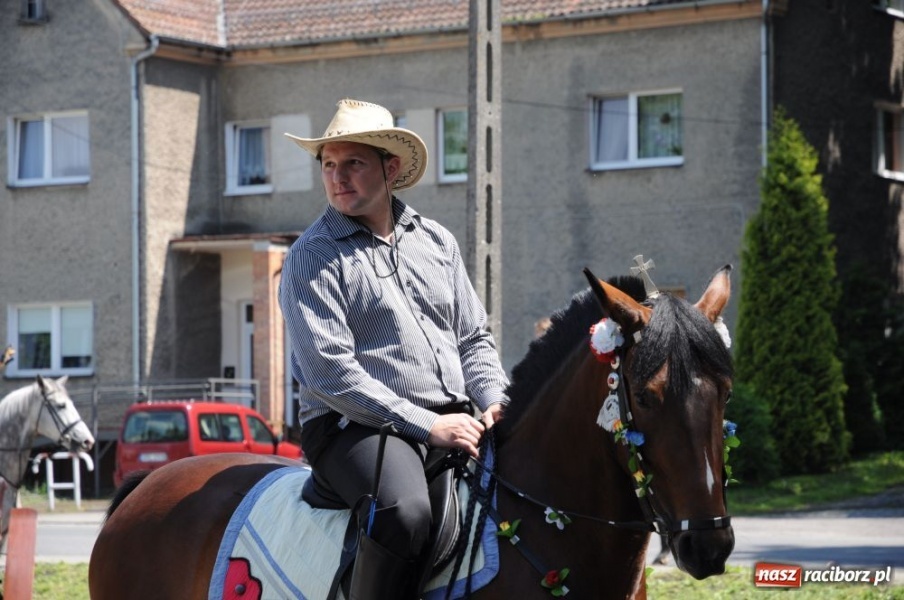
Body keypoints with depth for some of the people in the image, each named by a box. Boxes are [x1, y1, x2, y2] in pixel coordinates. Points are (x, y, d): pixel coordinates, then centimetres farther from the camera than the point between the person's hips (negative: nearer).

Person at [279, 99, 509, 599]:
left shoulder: (437, 242, 16)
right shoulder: (313, 258, -3)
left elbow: (473, 338, 20)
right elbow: (330, 372, -13)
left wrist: (495, 401, -2)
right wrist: (425, 425, -18)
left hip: (453, 421, 6)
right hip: (353, 426, -6)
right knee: (404, 513, -35)